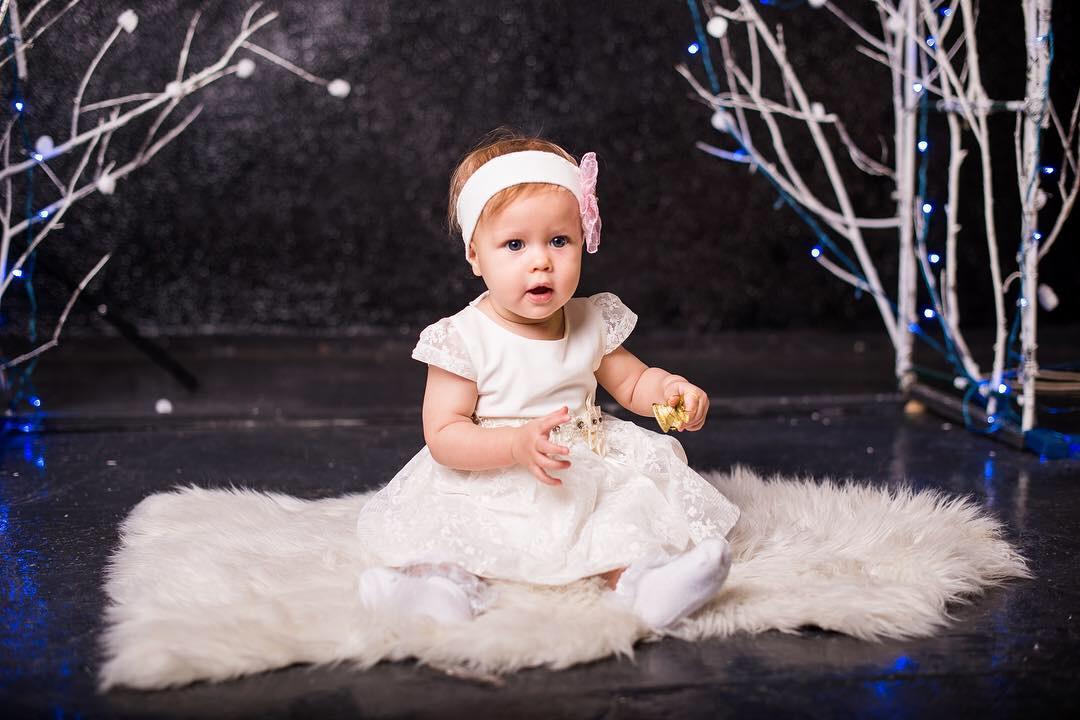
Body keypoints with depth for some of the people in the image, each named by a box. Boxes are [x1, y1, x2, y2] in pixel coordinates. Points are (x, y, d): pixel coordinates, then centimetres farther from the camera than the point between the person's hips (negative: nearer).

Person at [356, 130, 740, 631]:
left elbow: (631, 383, 17)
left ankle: (637, 577, -40)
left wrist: (669, 389, -7)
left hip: (588, 476, 3)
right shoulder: (465, 340, -11)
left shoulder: (591, 323, 3)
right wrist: (517, 445, -30)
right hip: (491, 491, -3)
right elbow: (443, 437, -14)